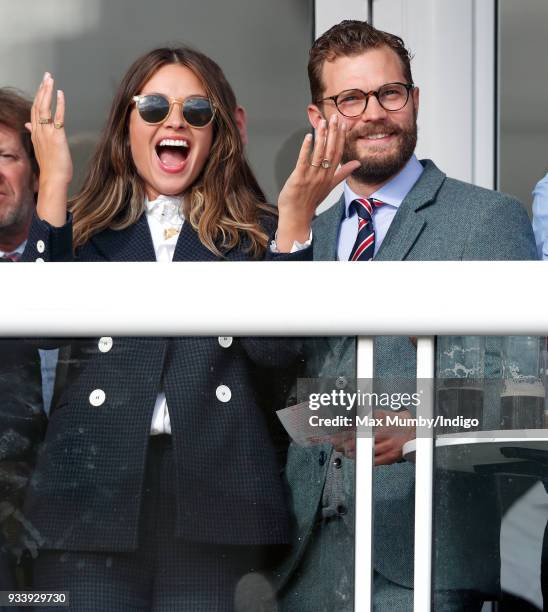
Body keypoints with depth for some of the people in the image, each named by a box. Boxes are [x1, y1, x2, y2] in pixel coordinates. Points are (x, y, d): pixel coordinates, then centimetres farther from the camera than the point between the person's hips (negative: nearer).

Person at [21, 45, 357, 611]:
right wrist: (53, 186, -6)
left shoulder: (253, 234, 13)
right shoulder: (79, 228, 14)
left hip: (214, 501, 0)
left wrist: (295, 220, -8)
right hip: (92, 496, 0)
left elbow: (276, 349, -3)